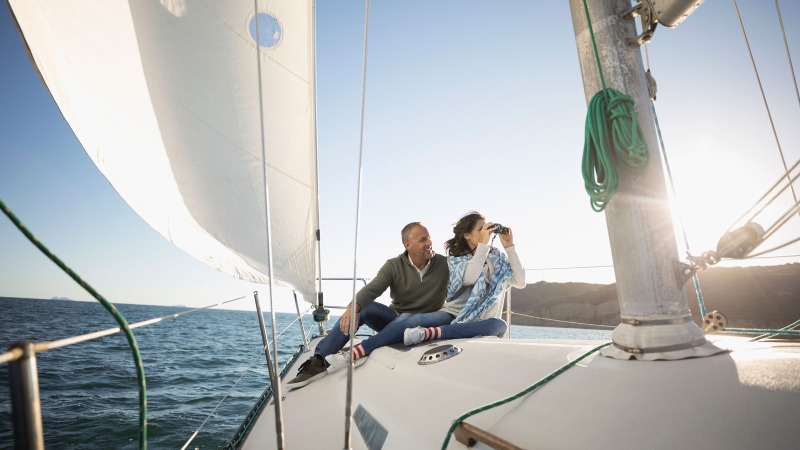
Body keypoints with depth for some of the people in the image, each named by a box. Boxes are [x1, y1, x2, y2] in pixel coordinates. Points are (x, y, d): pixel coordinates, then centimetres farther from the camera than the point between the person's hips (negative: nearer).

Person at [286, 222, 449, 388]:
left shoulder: (444, 264, -7)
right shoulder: (394, 266, -8)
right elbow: (372, 289, -22)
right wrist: (353, 307, -42)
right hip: (394, 315, 2)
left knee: (407, 319, -37)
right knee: (361, 308, -24)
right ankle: (319, 361, -27)